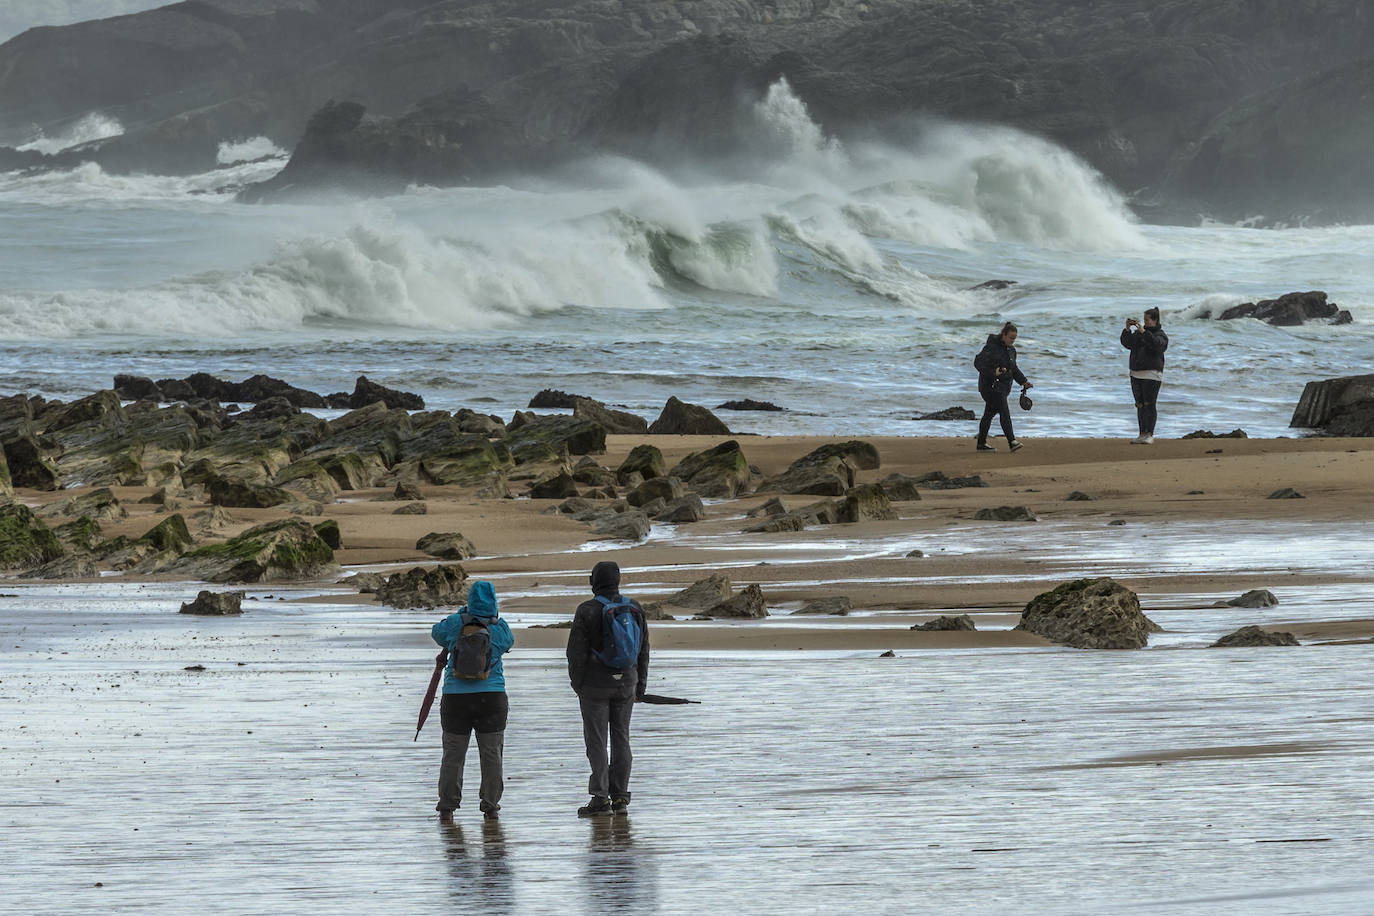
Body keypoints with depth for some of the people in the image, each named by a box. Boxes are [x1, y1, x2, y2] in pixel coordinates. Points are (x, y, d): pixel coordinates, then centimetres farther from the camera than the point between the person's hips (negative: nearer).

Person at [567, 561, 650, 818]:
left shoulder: (587, 611, -11)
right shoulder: (634, 609, 2)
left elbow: (577, 652, -11)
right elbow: (643, 651, 7)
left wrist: (577, 685, 2)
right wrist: (639, 687, 14)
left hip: (595, 684, -4)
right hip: (625, 684, 4)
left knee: (596, 741, -1)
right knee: (621, 738, 11)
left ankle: (600, 798, -6)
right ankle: (620, 797, 10)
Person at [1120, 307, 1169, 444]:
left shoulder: (1161, 335, -2)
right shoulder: (1138, 333, 15)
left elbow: (1157, 344, -24)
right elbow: (1127, 343, 5)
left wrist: (1144, 332, -30)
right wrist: (1127, 330, -10)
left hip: (1152, 375, -6)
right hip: (1136, 375, 6)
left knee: (1149, 404, -11)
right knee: (1140, 405, 5)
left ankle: (1150, 436, -11)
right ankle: (1142, 435, 7)